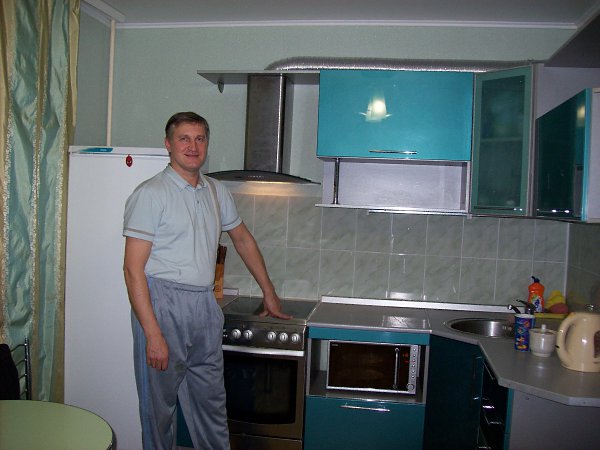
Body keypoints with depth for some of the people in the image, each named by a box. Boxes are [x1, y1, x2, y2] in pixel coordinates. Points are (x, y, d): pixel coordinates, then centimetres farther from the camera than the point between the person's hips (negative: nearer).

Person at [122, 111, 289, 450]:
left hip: (205, 307, 6)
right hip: (163, 305, -5)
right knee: (159, 406, 6)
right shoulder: (151, 194, -8)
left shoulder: (218, 192, 11)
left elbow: (243, 239, 24)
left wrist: (269, 292, 25)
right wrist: (153, 334, -19)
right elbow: (134, 269, -13)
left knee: (212, 404, 14)